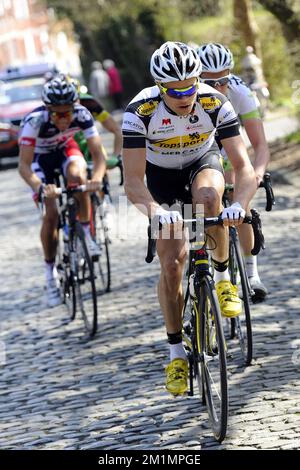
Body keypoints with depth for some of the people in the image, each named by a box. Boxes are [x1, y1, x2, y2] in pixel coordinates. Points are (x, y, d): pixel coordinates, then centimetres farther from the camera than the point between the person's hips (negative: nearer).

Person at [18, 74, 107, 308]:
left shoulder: (82, 114, -30)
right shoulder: (35, 121, -37)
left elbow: (98, 154, -32)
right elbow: (24, 165, -39)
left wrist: (98, 177, -53)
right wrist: (39, 186, -58)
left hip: (66, 149, 1)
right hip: (40, 157, -1)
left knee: (77, 175, -34)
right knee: (51, 214, -15)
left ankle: (86, 233, -14)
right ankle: (50, 272, 3)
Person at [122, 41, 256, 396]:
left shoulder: (215, 104, -30)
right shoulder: (141, 111, -32)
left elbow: (244, 167, -33)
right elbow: (133, 182, -35)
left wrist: (239, 205, -54)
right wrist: (155, 210, -57)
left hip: (203, 162, 0)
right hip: (161, 175, 0)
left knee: (207, 197, -37)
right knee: (171, 264, -11)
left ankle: (222, 277, -13)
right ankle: (176, 352, 5)